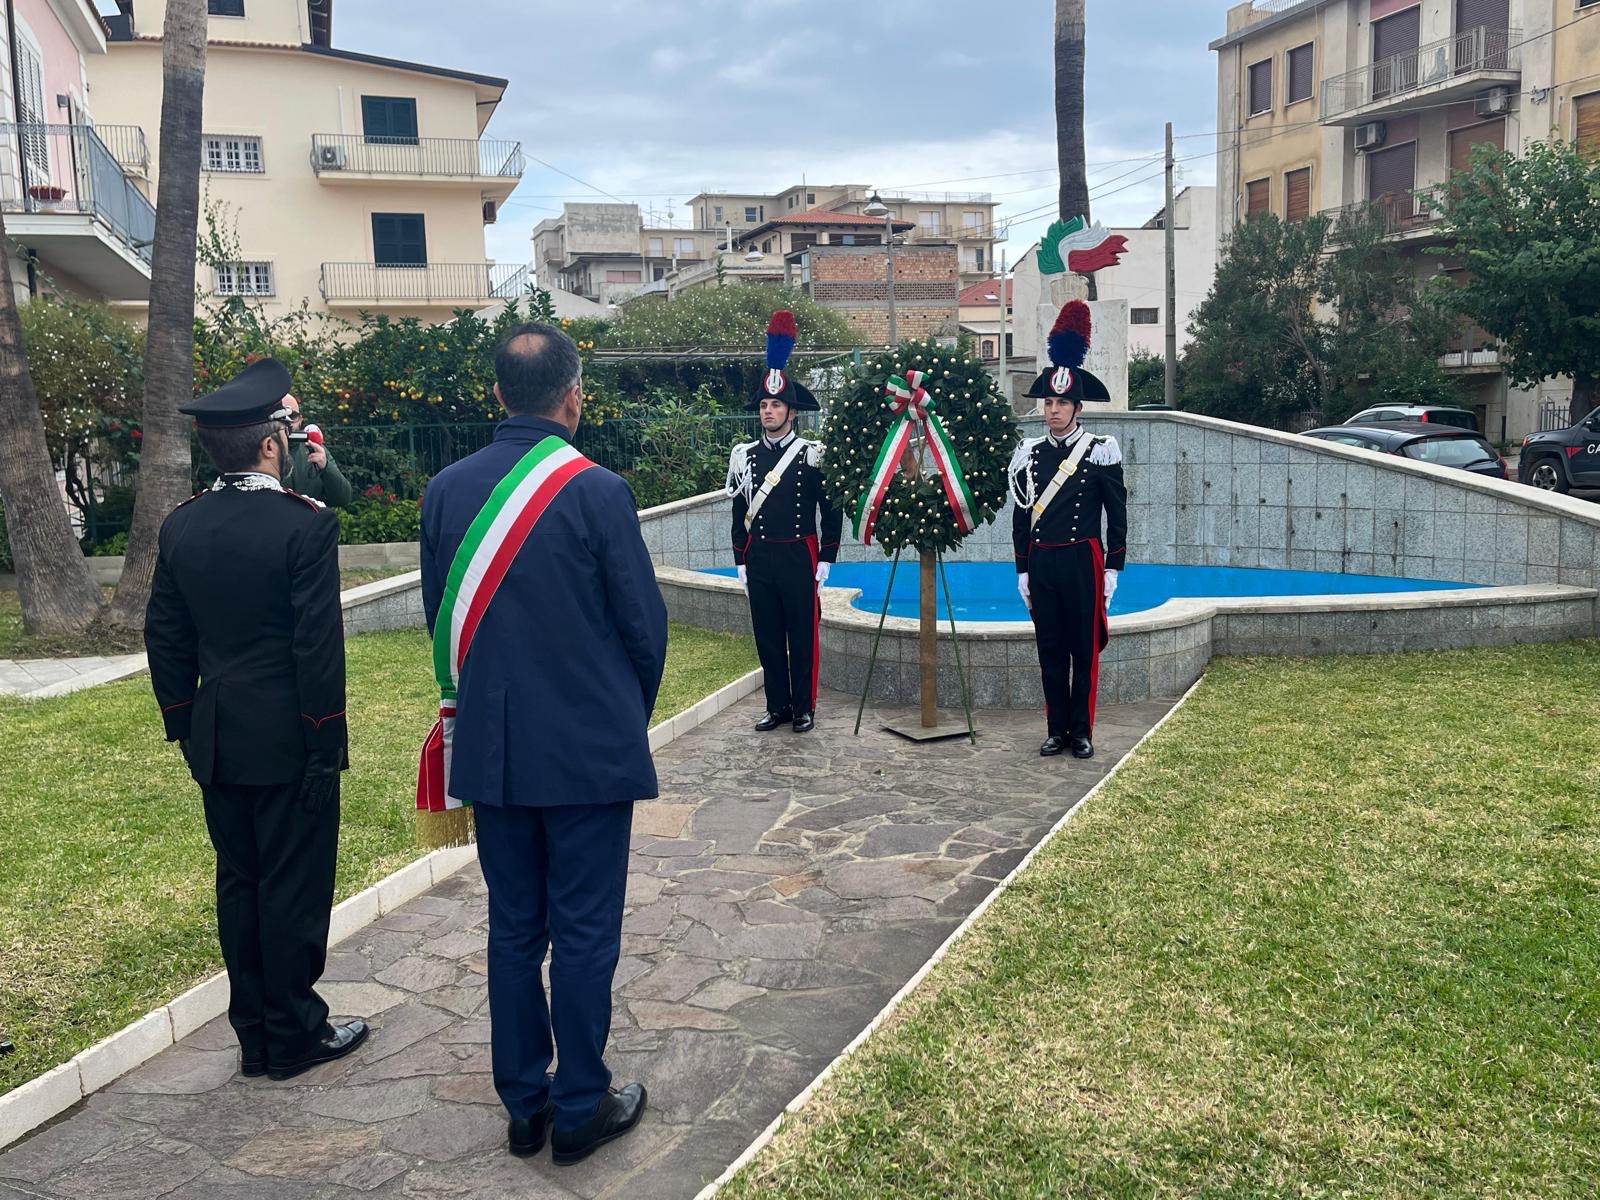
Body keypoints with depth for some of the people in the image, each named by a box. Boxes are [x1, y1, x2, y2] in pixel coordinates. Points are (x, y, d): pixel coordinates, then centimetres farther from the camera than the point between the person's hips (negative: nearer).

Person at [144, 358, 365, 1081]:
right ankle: (294, 1035, 16)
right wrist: (326, 741, -10)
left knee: (238, 883, 15)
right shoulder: (305, 524, -16)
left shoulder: (180, 527, 3)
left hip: (216, 742, 6)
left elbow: (165, 636, 9)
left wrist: (184, 724, 17)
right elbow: (318, 643, -17)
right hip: (289, 742, -6)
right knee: (294, 887, 5)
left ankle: (253, 1034, 26)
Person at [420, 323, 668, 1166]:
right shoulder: (596, 491, -14)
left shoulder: (447, 490, 0)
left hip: (491, 745, 5)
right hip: (588, 745, -4)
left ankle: (524, 1105, 26)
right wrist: (632, 713, 10)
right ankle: (581, 1109, 18)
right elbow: (645, 624, -9)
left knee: (513, 928, 14)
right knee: (584, 932, 7)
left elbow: (439, 617, 8)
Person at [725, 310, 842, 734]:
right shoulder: (744, 456, 7)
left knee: (803, 635, 3)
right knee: (767, 636, 8)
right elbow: (739, 513, 11)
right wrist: (741, 562, 8)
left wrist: (825, 560, -5)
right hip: (759, 557, 4)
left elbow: (831, 511, -1)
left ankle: (804, 708, 13)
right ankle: (777, 706, 18)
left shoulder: (813, 455, -3)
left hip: (799, 556, -3)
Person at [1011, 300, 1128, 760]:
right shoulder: (1029, 453, 6)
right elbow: (1020, 517, 10)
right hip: (1042, 563, 3)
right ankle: (1057, 730, 17)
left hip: (1082, 562, -3)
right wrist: (1023, 571, 8)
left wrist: (1112, 570, -5)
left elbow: (1117, 515, -2)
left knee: (1085, 649, 4)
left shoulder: (1100, 452, -4)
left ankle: (1082, 732, 12)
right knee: (1050, 649, 8)